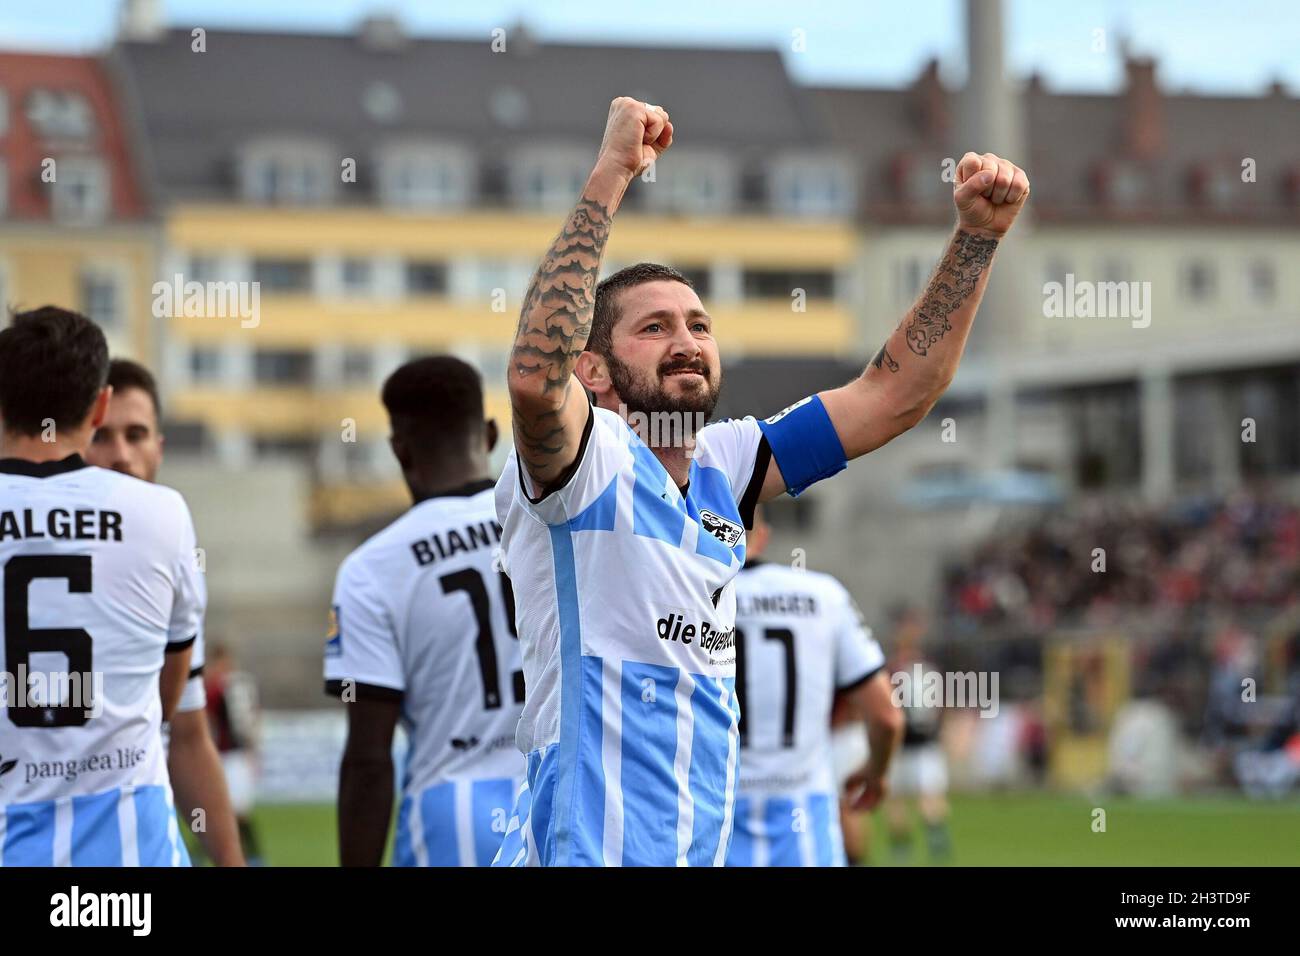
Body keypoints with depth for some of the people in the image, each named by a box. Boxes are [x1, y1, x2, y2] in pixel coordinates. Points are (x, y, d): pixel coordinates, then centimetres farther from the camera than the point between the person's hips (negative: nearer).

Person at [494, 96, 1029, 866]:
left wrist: (978, 236, 7)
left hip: (701, 848, 8)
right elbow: (535, 374, -30)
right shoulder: (587, 462, -8)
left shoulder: (721, 467, 11)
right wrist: (610, 175, -29)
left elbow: (896, 394, 15)